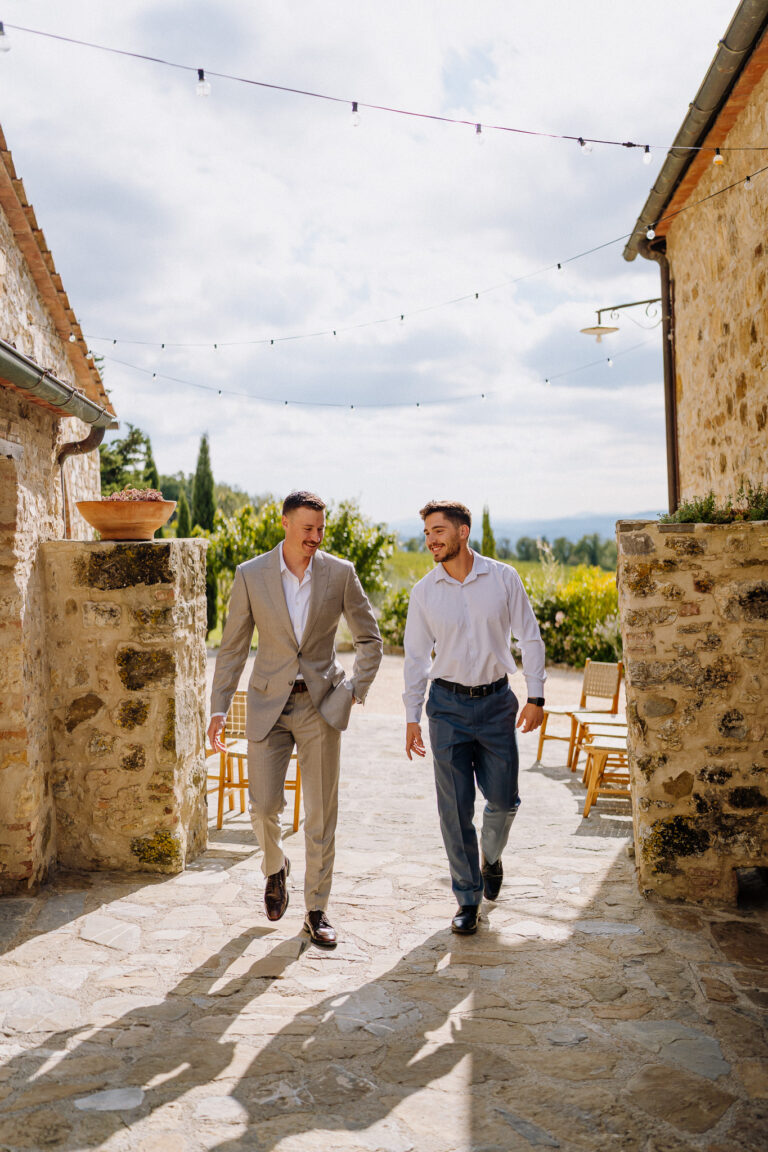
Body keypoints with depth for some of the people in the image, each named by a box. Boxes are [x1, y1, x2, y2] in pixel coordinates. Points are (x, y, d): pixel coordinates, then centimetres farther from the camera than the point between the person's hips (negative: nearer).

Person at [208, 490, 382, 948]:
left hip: (322, 705, 0)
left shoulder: (340, 573, -3)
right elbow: (233, 648, 3)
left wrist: (356, 691, -2)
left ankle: (317, 910, 19)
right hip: (269, 705, 0)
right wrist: (219, 708, -2)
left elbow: (370, 639, 6)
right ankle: (275, 866, 32)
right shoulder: (251, 575, -3)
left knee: (322, 814, 3)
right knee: (264, 805, -2)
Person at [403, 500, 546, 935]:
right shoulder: (424, 592, -1)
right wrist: (412, 717, 2)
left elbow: (529, 637, 2)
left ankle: (491, 856, 37)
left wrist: (536, 696, -3)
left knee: (503, 799, 4)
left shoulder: (503, 577, -3)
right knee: (455, 806, 0)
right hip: (448, 705, 0)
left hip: (496, 702, 0)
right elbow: (416, 656, 5)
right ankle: (469, 898, 14)